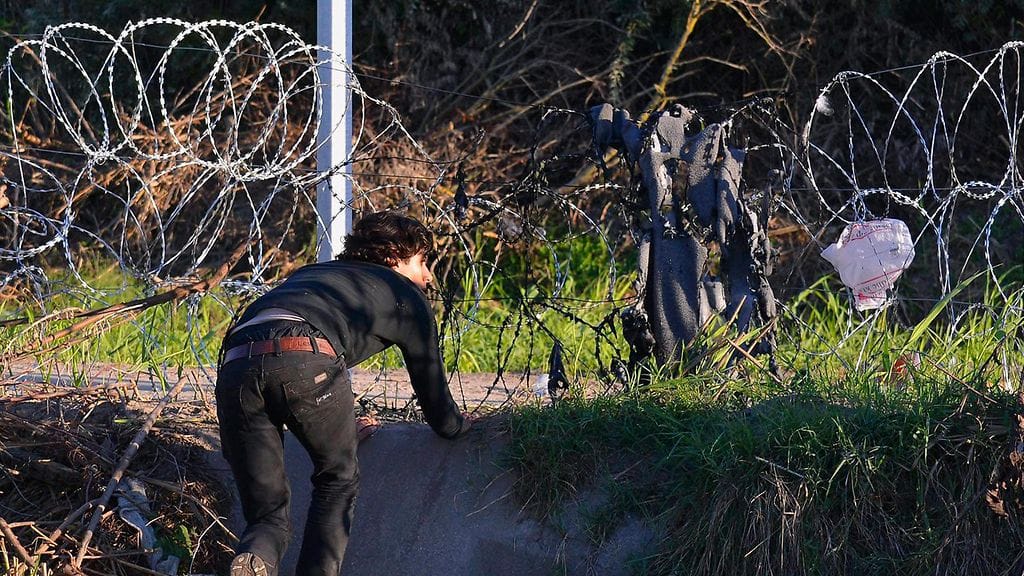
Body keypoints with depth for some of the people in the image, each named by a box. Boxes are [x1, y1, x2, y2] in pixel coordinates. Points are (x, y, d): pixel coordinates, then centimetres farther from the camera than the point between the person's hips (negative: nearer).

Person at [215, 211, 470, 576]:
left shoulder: (309, 273, 44)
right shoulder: (406, 295, 28)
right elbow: (433, 395, 34)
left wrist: (347, 426, 73)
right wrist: (460, 425, 57)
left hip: (235, 366, 4)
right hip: (306, 362, -4)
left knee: (268, 514, 10)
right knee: (338, 479, 22)